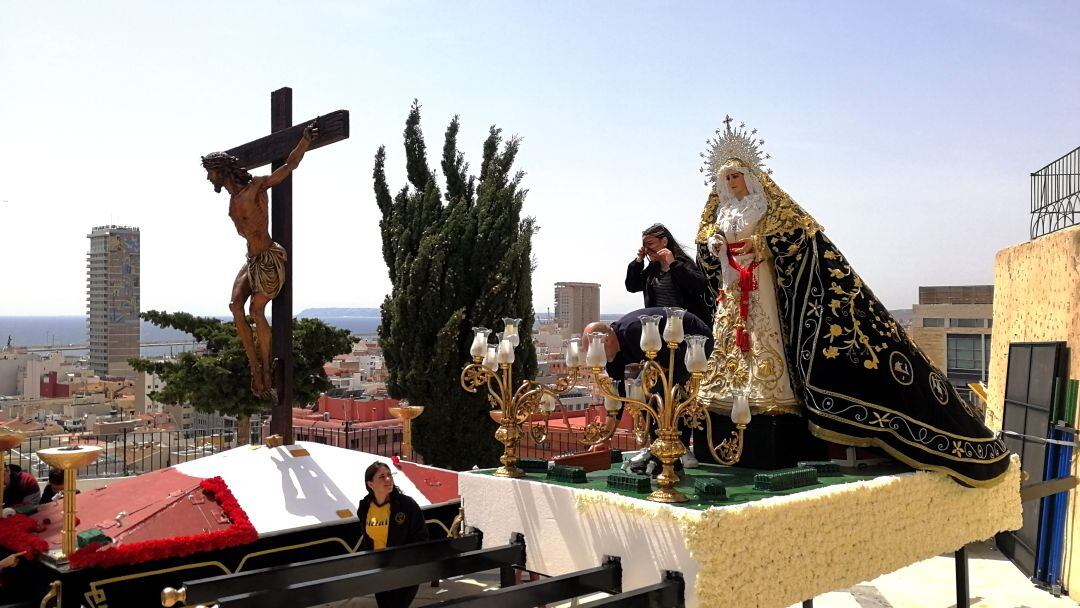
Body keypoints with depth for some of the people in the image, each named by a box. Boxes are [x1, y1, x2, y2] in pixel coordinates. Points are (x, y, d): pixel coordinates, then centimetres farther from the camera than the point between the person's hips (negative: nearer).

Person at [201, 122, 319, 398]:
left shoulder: (256, 186, -13)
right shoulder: (233, 196, 8)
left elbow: (290, 165, -13)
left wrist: (306, 140, -17)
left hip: (269, 260, -7)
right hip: (252, 259, 7)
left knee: (257, 310, -4)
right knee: (235, 305, -9)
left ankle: (266, 369, 9)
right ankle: (255, 367, -6)